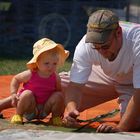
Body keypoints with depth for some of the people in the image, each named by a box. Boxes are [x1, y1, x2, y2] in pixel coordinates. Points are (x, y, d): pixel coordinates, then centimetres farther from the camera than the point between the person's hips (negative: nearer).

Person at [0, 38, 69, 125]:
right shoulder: (30, 74, -16)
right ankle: (18, 115, -11)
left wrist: (61, 108, -3)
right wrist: (13, 93, -13)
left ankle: (56, 117, 2)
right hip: (29, 110, -2)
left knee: (59, 95, -19)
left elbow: (59, 91, 5)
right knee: (27, 94, -33)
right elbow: (16, 79, 0)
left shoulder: (56, 78, -9)